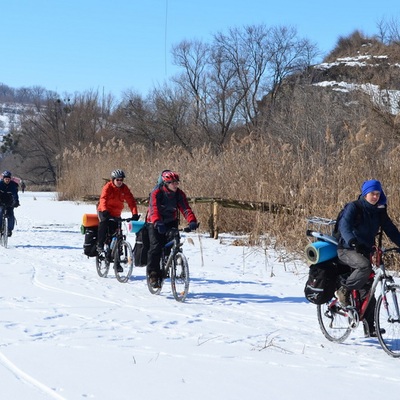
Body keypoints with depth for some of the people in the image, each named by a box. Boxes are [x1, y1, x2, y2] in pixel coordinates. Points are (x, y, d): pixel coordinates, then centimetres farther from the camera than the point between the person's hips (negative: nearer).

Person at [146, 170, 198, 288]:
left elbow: (185, 208, -17)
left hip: (171, 222, 4)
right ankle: (153, 274, -9)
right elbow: (154, 209, -34)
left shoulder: (179, 194, -7)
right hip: (155, 224, -4)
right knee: (156, 246, -17)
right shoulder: (156, 193, -20)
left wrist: (192, 221, -36)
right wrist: (157, 223, -52)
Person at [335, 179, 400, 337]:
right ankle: (343, 291, -18)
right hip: (347, 250, -6)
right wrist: (351, 240, -47)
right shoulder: (353, 208, -12)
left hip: (364, 251, 6)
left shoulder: (379, 211, 7)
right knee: (365, 266, -37)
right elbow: (344, 225, -27)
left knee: (367, 291, 1)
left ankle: (370, 328, 7)